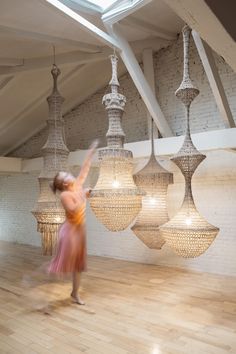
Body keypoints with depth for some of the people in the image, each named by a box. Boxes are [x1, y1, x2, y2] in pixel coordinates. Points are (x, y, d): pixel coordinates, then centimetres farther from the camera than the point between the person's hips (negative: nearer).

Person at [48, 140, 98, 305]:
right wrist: (83, 197, -21)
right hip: (70, 230, -7)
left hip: (80, 229, 7)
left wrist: (92, 151, 10)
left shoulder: (78, 185, 3)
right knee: (65, 259, -5)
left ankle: (75, 294, 25)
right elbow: (73, 210, -28)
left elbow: (85, 168, 7)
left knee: (78, 263, 13)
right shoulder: (65, 195, -16)